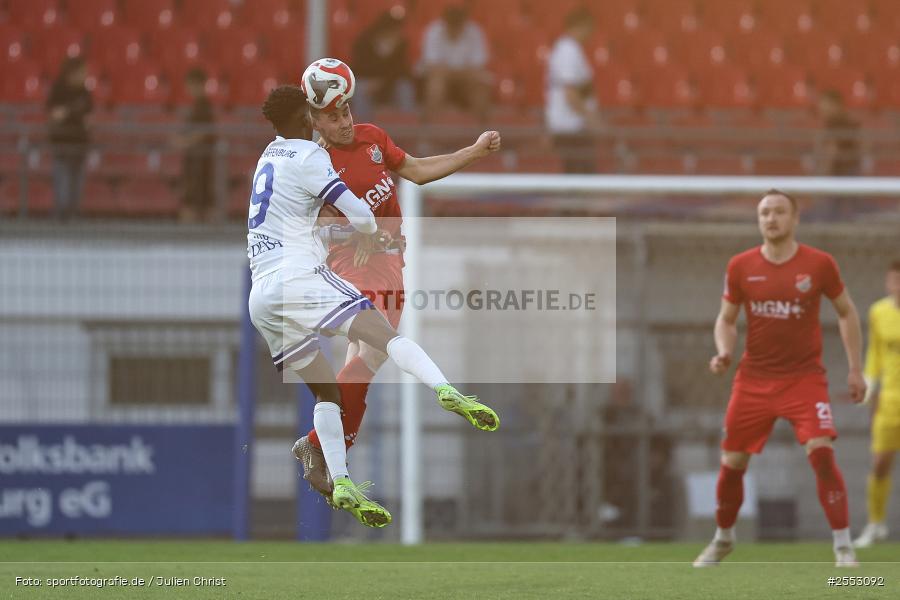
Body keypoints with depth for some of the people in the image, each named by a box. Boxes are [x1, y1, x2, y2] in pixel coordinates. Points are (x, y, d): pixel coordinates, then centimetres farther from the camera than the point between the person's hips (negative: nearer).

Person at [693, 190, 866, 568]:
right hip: (754, 378, 2)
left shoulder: (819, 264, -5)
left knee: (821, 453, -20)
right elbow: (726, 319, 11)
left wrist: (855, 369, 4)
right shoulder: (740, 266, 0)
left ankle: (843, 547, -12)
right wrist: (724, 352, -10)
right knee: (732, 462, 5)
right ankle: (723, 540, 29)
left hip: (805, 377, -2)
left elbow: (846, 313, 8)